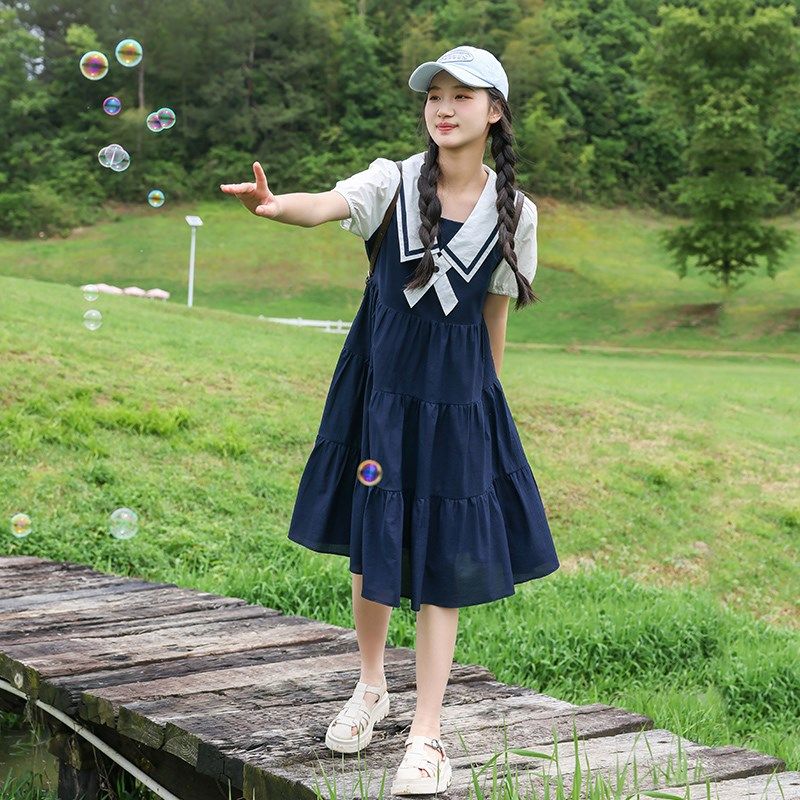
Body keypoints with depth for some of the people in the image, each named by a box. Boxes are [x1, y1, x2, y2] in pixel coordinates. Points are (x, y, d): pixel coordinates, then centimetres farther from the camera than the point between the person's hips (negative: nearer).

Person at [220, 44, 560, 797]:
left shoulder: (513, 211, -1)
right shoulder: (395, 180, -7)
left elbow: (495, 315, 8)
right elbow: (329, 204, -28)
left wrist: (485, 397, 12)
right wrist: (274, 204, -49)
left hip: (457, 392, 0)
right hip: (379, 379, 0)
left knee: (443, 560, -1)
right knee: (370, 544, 11)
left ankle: (426, 736, 8)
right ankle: (371, 686, 36)